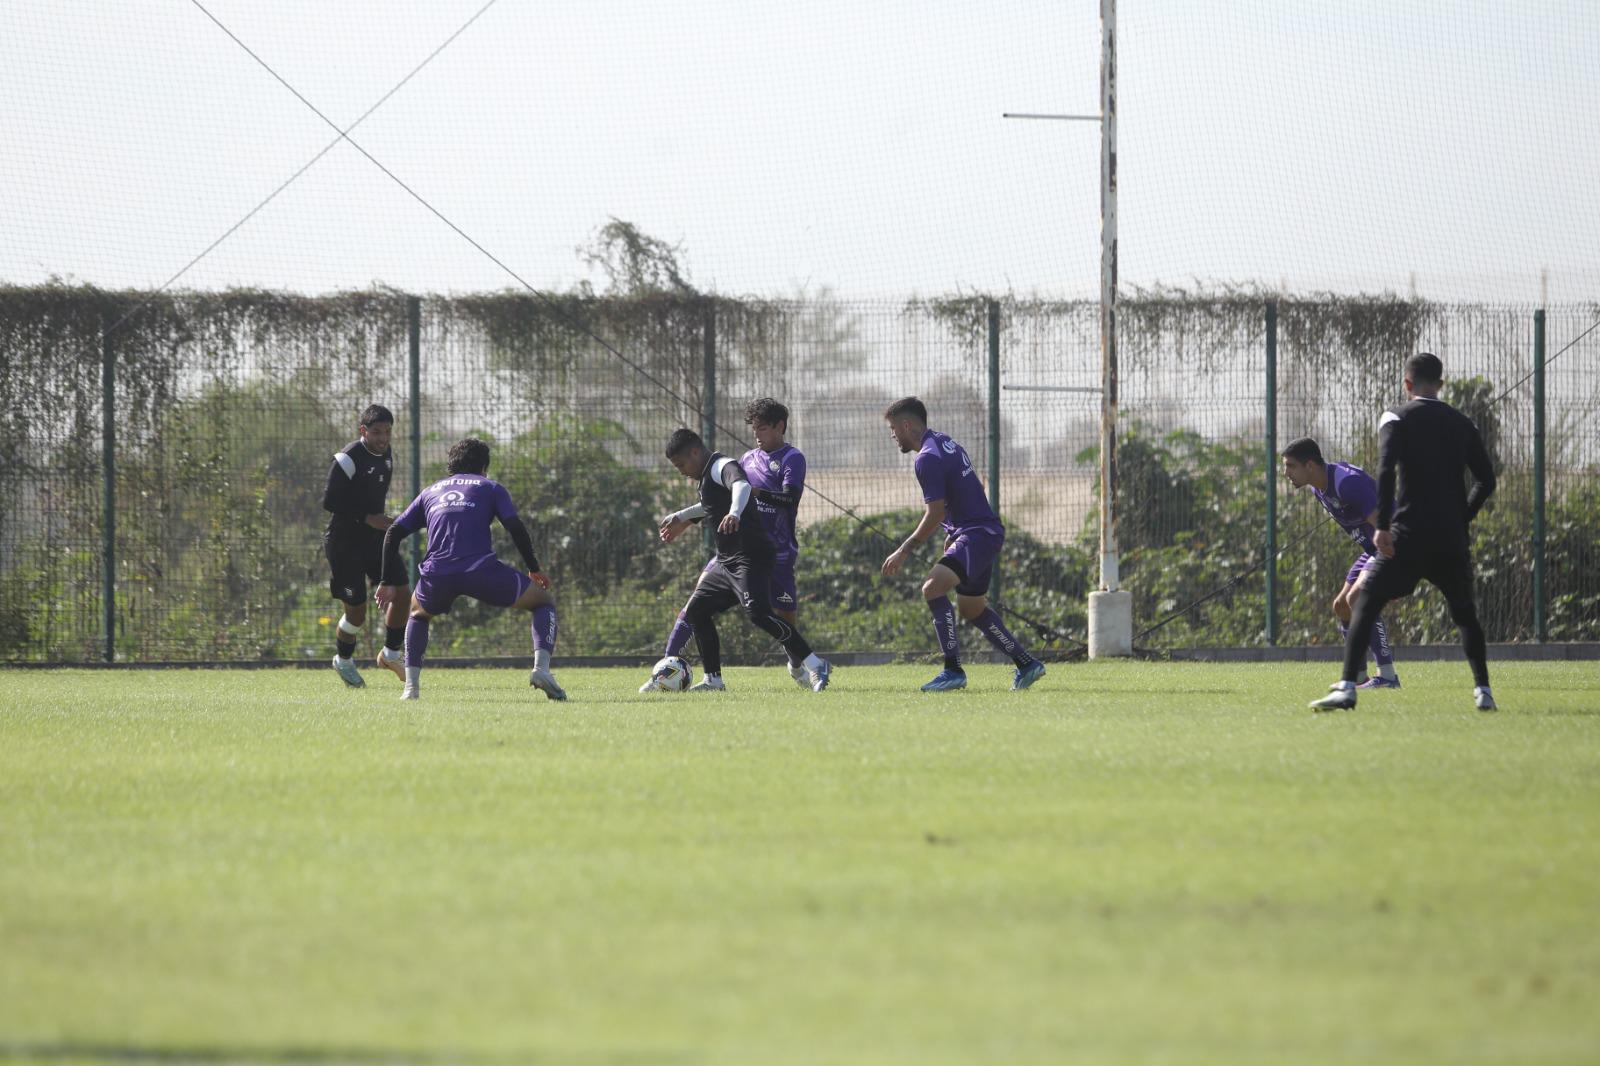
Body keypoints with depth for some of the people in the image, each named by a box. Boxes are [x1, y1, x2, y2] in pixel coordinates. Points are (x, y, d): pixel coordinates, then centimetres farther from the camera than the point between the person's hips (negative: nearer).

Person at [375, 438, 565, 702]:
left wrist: (388, 582, 26)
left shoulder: (430, 492, 28)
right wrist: (534, 570, 14)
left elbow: (393, 534, 21)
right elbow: (516, 528, 4)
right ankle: (541, 668, -8)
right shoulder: (490, 488, 19)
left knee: (418, 614, 37)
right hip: (481, 569, -3)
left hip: (436, 576, 3)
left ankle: (411, 685, 18)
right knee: (544, 602, 17)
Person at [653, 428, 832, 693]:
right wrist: (680, 518, 56)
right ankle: (713, 680, 17)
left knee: (758, 613, -26)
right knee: (695, 611, 13)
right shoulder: (708, 476, 21)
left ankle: (815, 665, -26)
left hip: (751, 558, -11)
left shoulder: (722, 467, -11)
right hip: (727, 561, 11)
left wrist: (734, 513, -55)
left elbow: (742, 485, -35)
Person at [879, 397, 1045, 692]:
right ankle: (1026, 664, 29)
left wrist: (905, 551, -12)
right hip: (985, 532, 11)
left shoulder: (928, 458, -15)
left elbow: (935, 513, -18)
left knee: (934, 587, -25)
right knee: (973, 608, 21)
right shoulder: (946, 444, 16)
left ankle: (953, 671, -29)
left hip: (977, 535, -11)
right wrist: (952, 534, 29)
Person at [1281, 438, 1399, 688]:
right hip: (1372, 550, 10)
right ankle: (1358, 676, 22)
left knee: (1357, 598, -25)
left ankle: (1388, 676, -24)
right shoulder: (1318, 489, 5)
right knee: (1341, 606, 11)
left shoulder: (1348, 482, -27)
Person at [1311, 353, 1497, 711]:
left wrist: (1382, 526, -15)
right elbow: (1486, 480, 10)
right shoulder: (1462, 424, 13)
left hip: (1409, 535, -4)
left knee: (1366, 602, -2)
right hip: (1452, 540, 4)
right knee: (1464, 612, 21)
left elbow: (1386, 471, -15)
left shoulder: (1397, 420, 0)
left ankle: (1346, 688, -15)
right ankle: (1483, 691, 13)